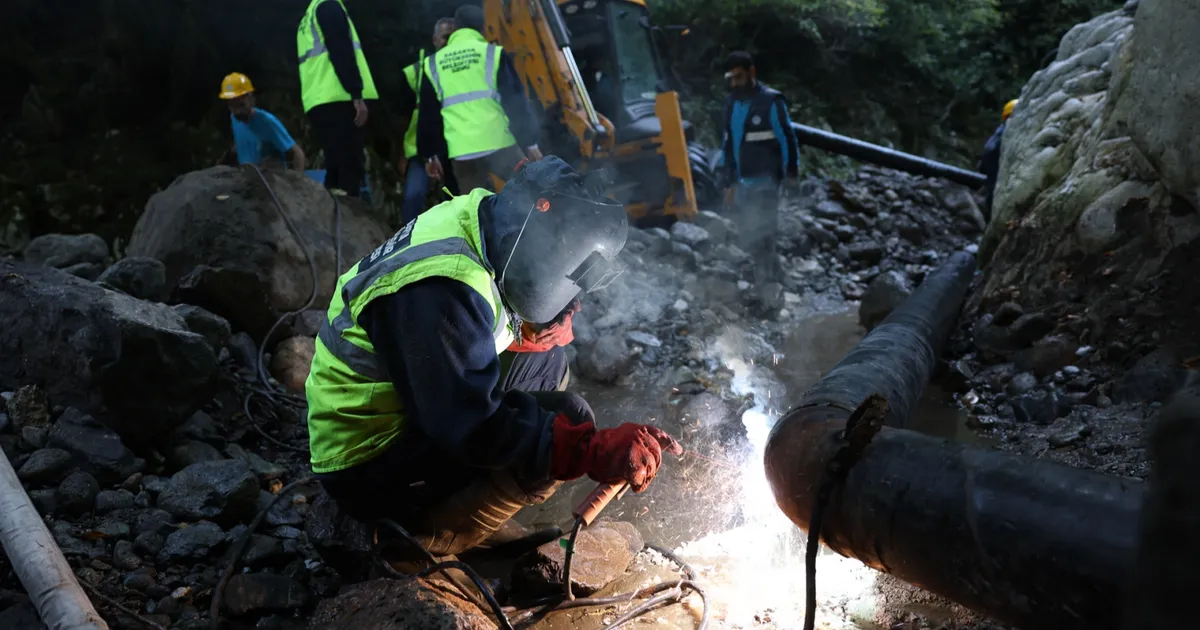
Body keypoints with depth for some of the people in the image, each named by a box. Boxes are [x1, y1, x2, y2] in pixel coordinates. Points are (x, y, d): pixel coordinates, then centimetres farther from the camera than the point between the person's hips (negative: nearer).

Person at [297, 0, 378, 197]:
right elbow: (341, 52, -12)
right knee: (350, 168, -12)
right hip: (337, 99, -9)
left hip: (318, 103, 9)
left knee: (337, 169, 8)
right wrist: (357, 94, -18)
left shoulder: (308, 18, 29)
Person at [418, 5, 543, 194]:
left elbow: (428, 115, 17)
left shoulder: (432, 65, 13)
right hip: (498, 145, -2)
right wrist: (530, 143, 4)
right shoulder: (493, 53, 4)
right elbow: (516, 102, 1)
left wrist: (430, 155, 24)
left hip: (461, 153, 3)